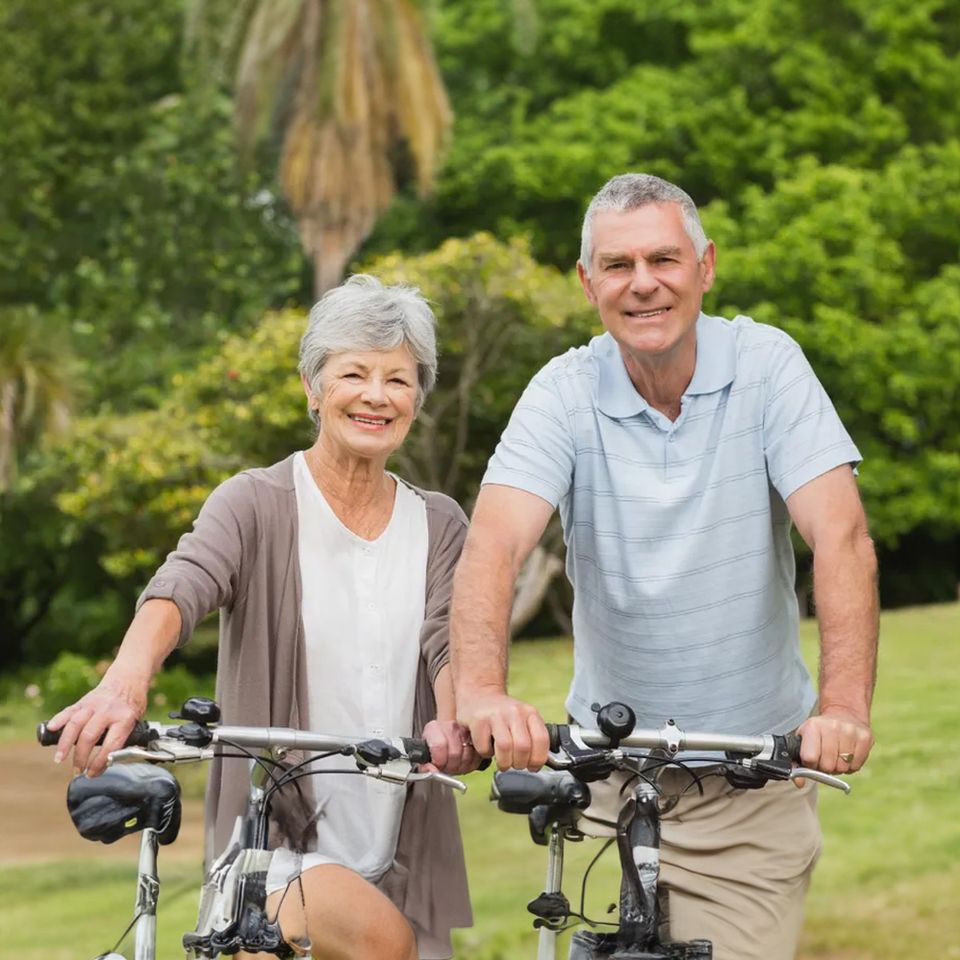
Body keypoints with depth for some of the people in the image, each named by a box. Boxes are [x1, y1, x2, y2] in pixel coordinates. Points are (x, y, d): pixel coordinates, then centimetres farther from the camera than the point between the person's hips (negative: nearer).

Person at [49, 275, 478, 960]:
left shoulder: (439, 525, 8)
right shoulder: (257, 504, -3)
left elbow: (448, 641, -7)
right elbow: (181, 588, -21)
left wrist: (457, 721, -30)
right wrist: (127, 680, -43)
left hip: (399, 853, 4)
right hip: (277, 845, -4)